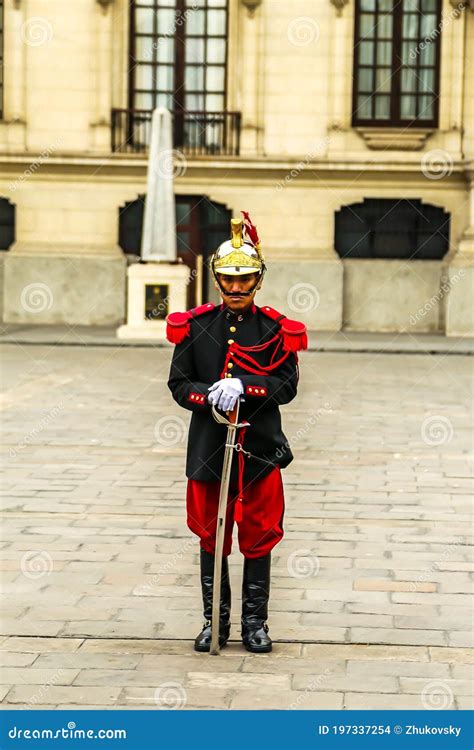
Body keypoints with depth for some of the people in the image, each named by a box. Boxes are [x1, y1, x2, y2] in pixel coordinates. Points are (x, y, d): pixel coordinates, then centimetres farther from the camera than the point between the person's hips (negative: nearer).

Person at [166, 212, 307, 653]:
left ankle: (255, 622, 16)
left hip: (260, 449, -1)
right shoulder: (195, 326, 3)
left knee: (259, 537, 5)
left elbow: (287, 385, -6)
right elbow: (178, 383, 2)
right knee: (211, 536, 8)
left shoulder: (275, 330, 1)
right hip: (209, 446, 1)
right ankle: (215, 621, 19)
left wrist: (242, 386, -21)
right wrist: (209, 396, -18)